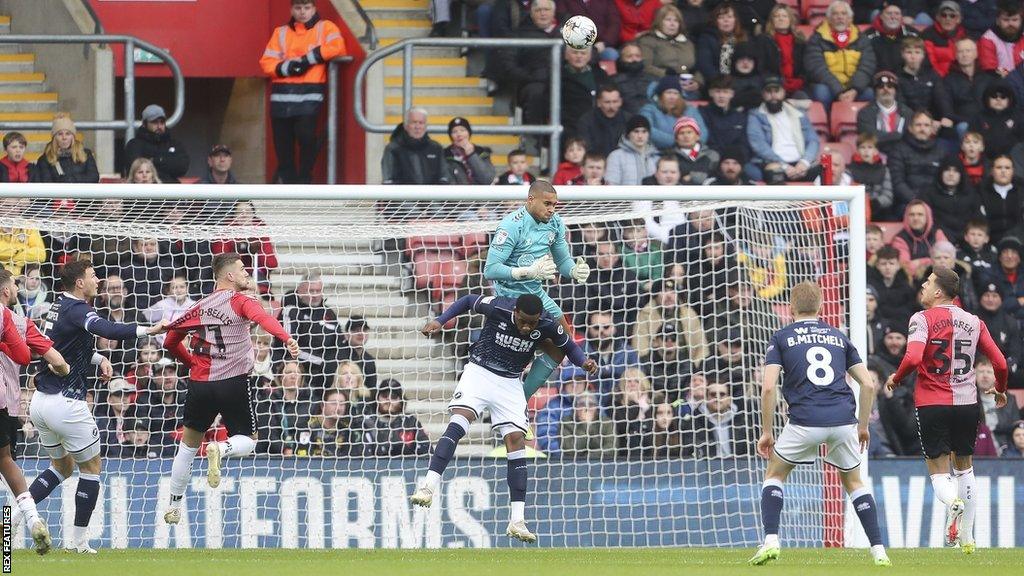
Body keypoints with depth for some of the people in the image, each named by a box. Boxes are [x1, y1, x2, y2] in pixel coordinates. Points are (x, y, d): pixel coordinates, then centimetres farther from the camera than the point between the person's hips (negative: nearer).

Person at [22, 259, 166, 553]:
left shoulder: (59, 307, 12)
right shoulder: (76, 310, -15)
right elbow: (108, 330, -34)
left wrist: (99, 358, 9)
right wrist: (148, 330, -40)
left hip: (40, 400, 8)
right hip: (66, 404, -8)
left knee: (62, 466, 24)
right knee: (91, 467, 7)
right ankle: (79, 540, 9)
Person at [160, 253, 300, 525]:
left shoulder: (200, 307, 11)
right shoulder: (241, 302, -3)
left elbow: (170, 341, 16)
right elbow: (262, 318, -26)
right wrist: (287, 339, -41)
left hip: (200, 383, 4)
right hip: (234, 384, -4)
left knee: (188, 444, 19)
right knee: (247, 441, 12)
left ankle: (173, 507, 19)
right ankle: (220, 449, -24)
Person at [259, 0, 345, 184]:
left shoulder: (325, 28, 11)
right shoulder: (281, 32, 19)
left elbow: (336, 47, -8)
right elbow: (267, 62, 10)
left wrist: (309, 59, -10)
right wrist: (287, 67, -9)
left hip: (310, 94, -4)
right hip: (282, 95, 4)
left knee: (306, 134, -21)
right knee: (283, 141, 1)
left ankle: (304, 179, -5)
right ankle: (287, 178, 13)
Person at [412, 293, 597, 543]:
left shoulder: (548, 326, -14)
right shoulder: (498, 308, -19)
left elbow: (568, 346, 5)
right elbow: (469, 301, 1)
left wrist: (584, 362, -14)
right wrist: (440, 321, -6)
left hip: (510, 383, 2)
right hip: (479, 371, -2)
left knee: (516, 440, -10)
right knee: (461, 418, -27)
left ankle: (517, 520, -10)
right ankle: (429, 486, -35)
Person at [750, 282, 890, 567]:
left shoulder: (781, 338, 10)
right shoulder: (839, 338, 19)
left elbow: (768, 387, -1)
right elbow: (868, 384, 13)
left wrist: (766, 432, 6)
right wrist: (863, 426, 23)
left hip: (805, 422, -2)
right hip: (844, 420, 3)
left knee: (775, 474, 19)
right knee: (853, 481, 22)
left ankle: (770, 541, 2)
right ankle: (879, 551, 12)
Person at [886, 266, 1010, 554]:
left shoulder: (922, 319, -7)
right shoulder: (974, 322, 7)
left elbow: (913, 358, -21)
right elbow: (1000, 362, 6)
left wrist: (895, 379, -2)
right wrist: (1000, 390, 25)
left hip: (933, 404, -4)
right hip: (967, 403, 4)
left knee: (939, 472, 3)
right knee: (964, 467, 20)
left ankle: (953, 501, -32)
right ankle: (967, 537, 22)